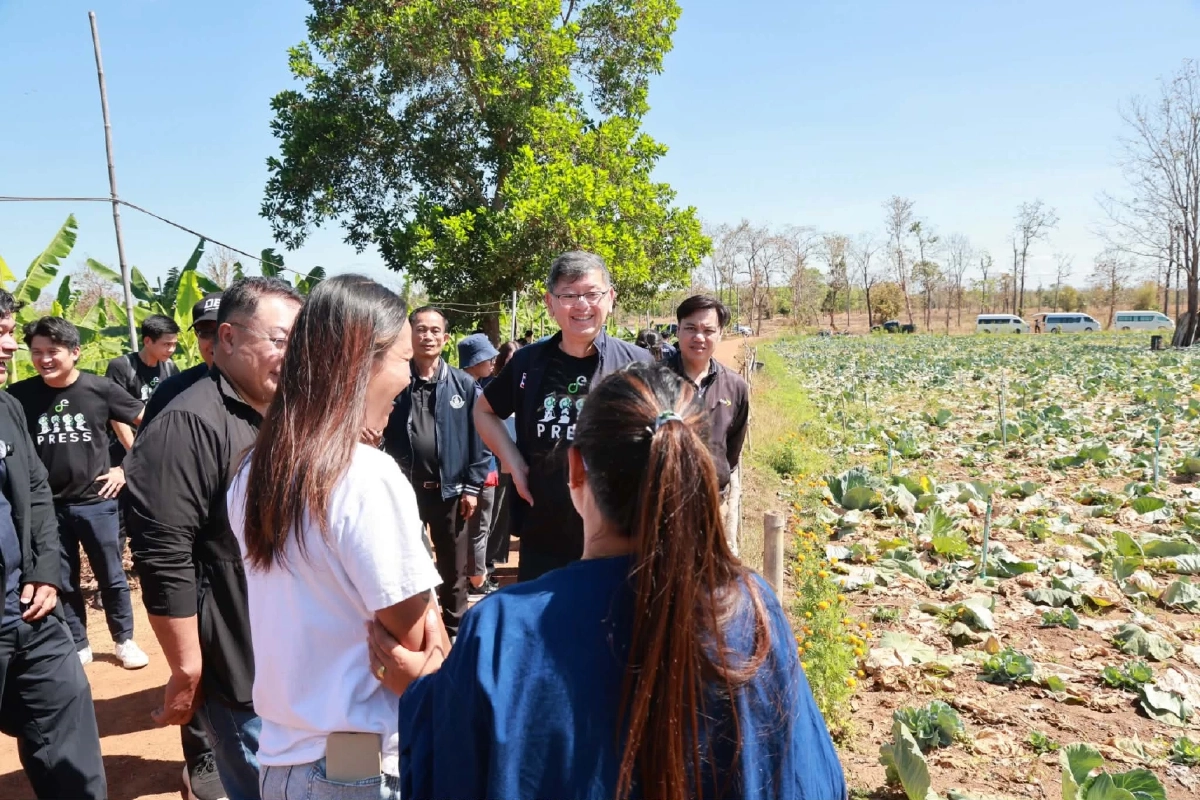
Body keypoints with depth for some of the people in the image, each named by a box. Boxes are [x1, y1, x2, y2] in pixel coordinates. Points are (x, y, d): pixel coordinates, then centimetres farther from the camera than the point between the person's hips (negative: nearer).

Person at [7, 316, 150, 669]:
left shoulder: (100, 388, -7)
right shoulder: (19, 395, -4)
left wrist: (128, 468, -1)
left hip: (97, 501, -1)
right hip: (48, 506, 1)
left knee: (112, 578, 10)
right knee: (63, 583, 13)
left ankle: (124, 641, 27)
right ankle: (77, 646, 29)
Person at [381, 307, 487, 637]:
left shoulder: (464, 384, -2)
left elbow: (478, 438, -1)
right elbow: (378, 433, -6)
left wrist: (472, 486, -4)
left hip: (451, 490, 0)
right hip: (405, 488, 0)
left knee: (454, 569, 13)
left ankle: (455, 631, 29)